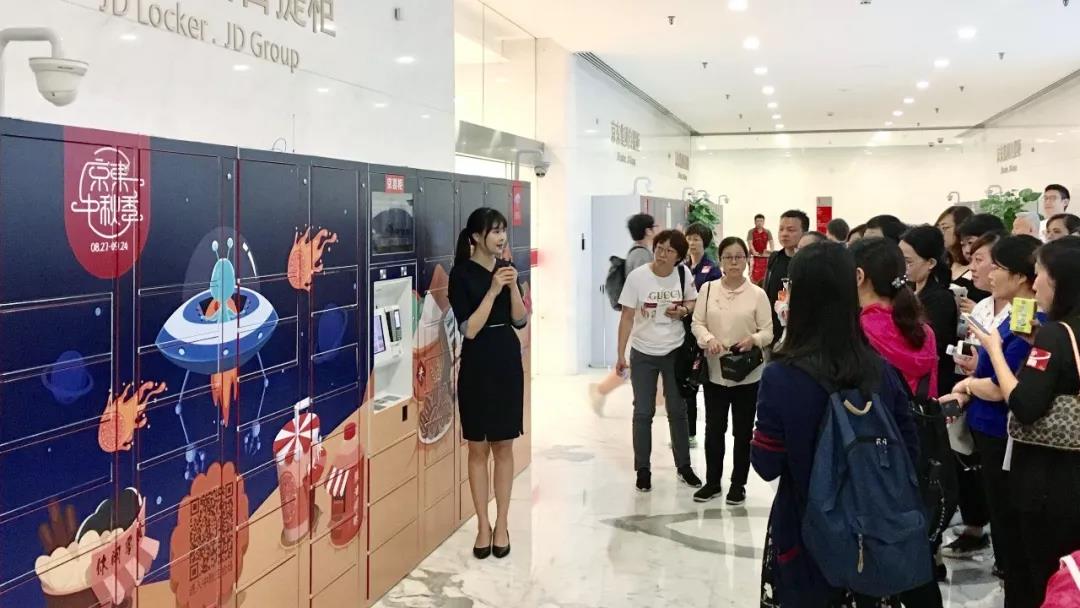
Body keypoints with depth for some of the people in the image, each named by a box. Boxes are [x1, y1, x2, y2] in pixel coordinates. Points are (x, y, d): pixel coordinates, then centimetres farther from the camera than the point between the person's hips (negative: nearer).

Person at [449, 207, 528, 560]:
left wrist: (513, 286, -12)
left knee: (504, 447, 8)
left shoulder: (506, 267, 5)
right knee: (478, 449, 5)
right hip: (477, 366, -4)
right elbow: (469, 329, -15)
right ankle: (483, 526, 15)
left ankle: (502, 525, 17)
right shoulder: (462, 273, -9)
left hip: (508, 363, 4)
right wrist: (492, 290, -21)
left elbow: (520, 321, 3)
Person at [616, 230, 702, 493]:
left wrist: (683, 310, -15)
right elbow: (627, 317, -11)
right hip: (643, 354, -2)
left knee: (678, 410, 14)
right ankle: (643, 469, 19)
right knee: (643, 412, 6)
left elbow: (692, 302, 9)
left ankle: (683, 465, 29)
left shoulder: (684, 274, -8)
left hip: (674, 352, 2)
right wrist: (621, 355, -14)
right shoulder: (637, 276, -15)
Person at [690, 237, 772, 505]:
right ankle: (712, 482, 26)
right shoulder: (708, 289, 0)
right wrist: (708, 339, -18)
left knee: (743, 431, 8)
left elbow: (768, 332, -3)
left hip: (747, 373, -1)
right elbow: (697, 323, 2)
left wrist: (753, 339, -24)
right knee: (714, 429, 11)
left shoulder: (757, 294, -5)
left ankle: (738, 484, 23)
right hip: (715, 371, 2)